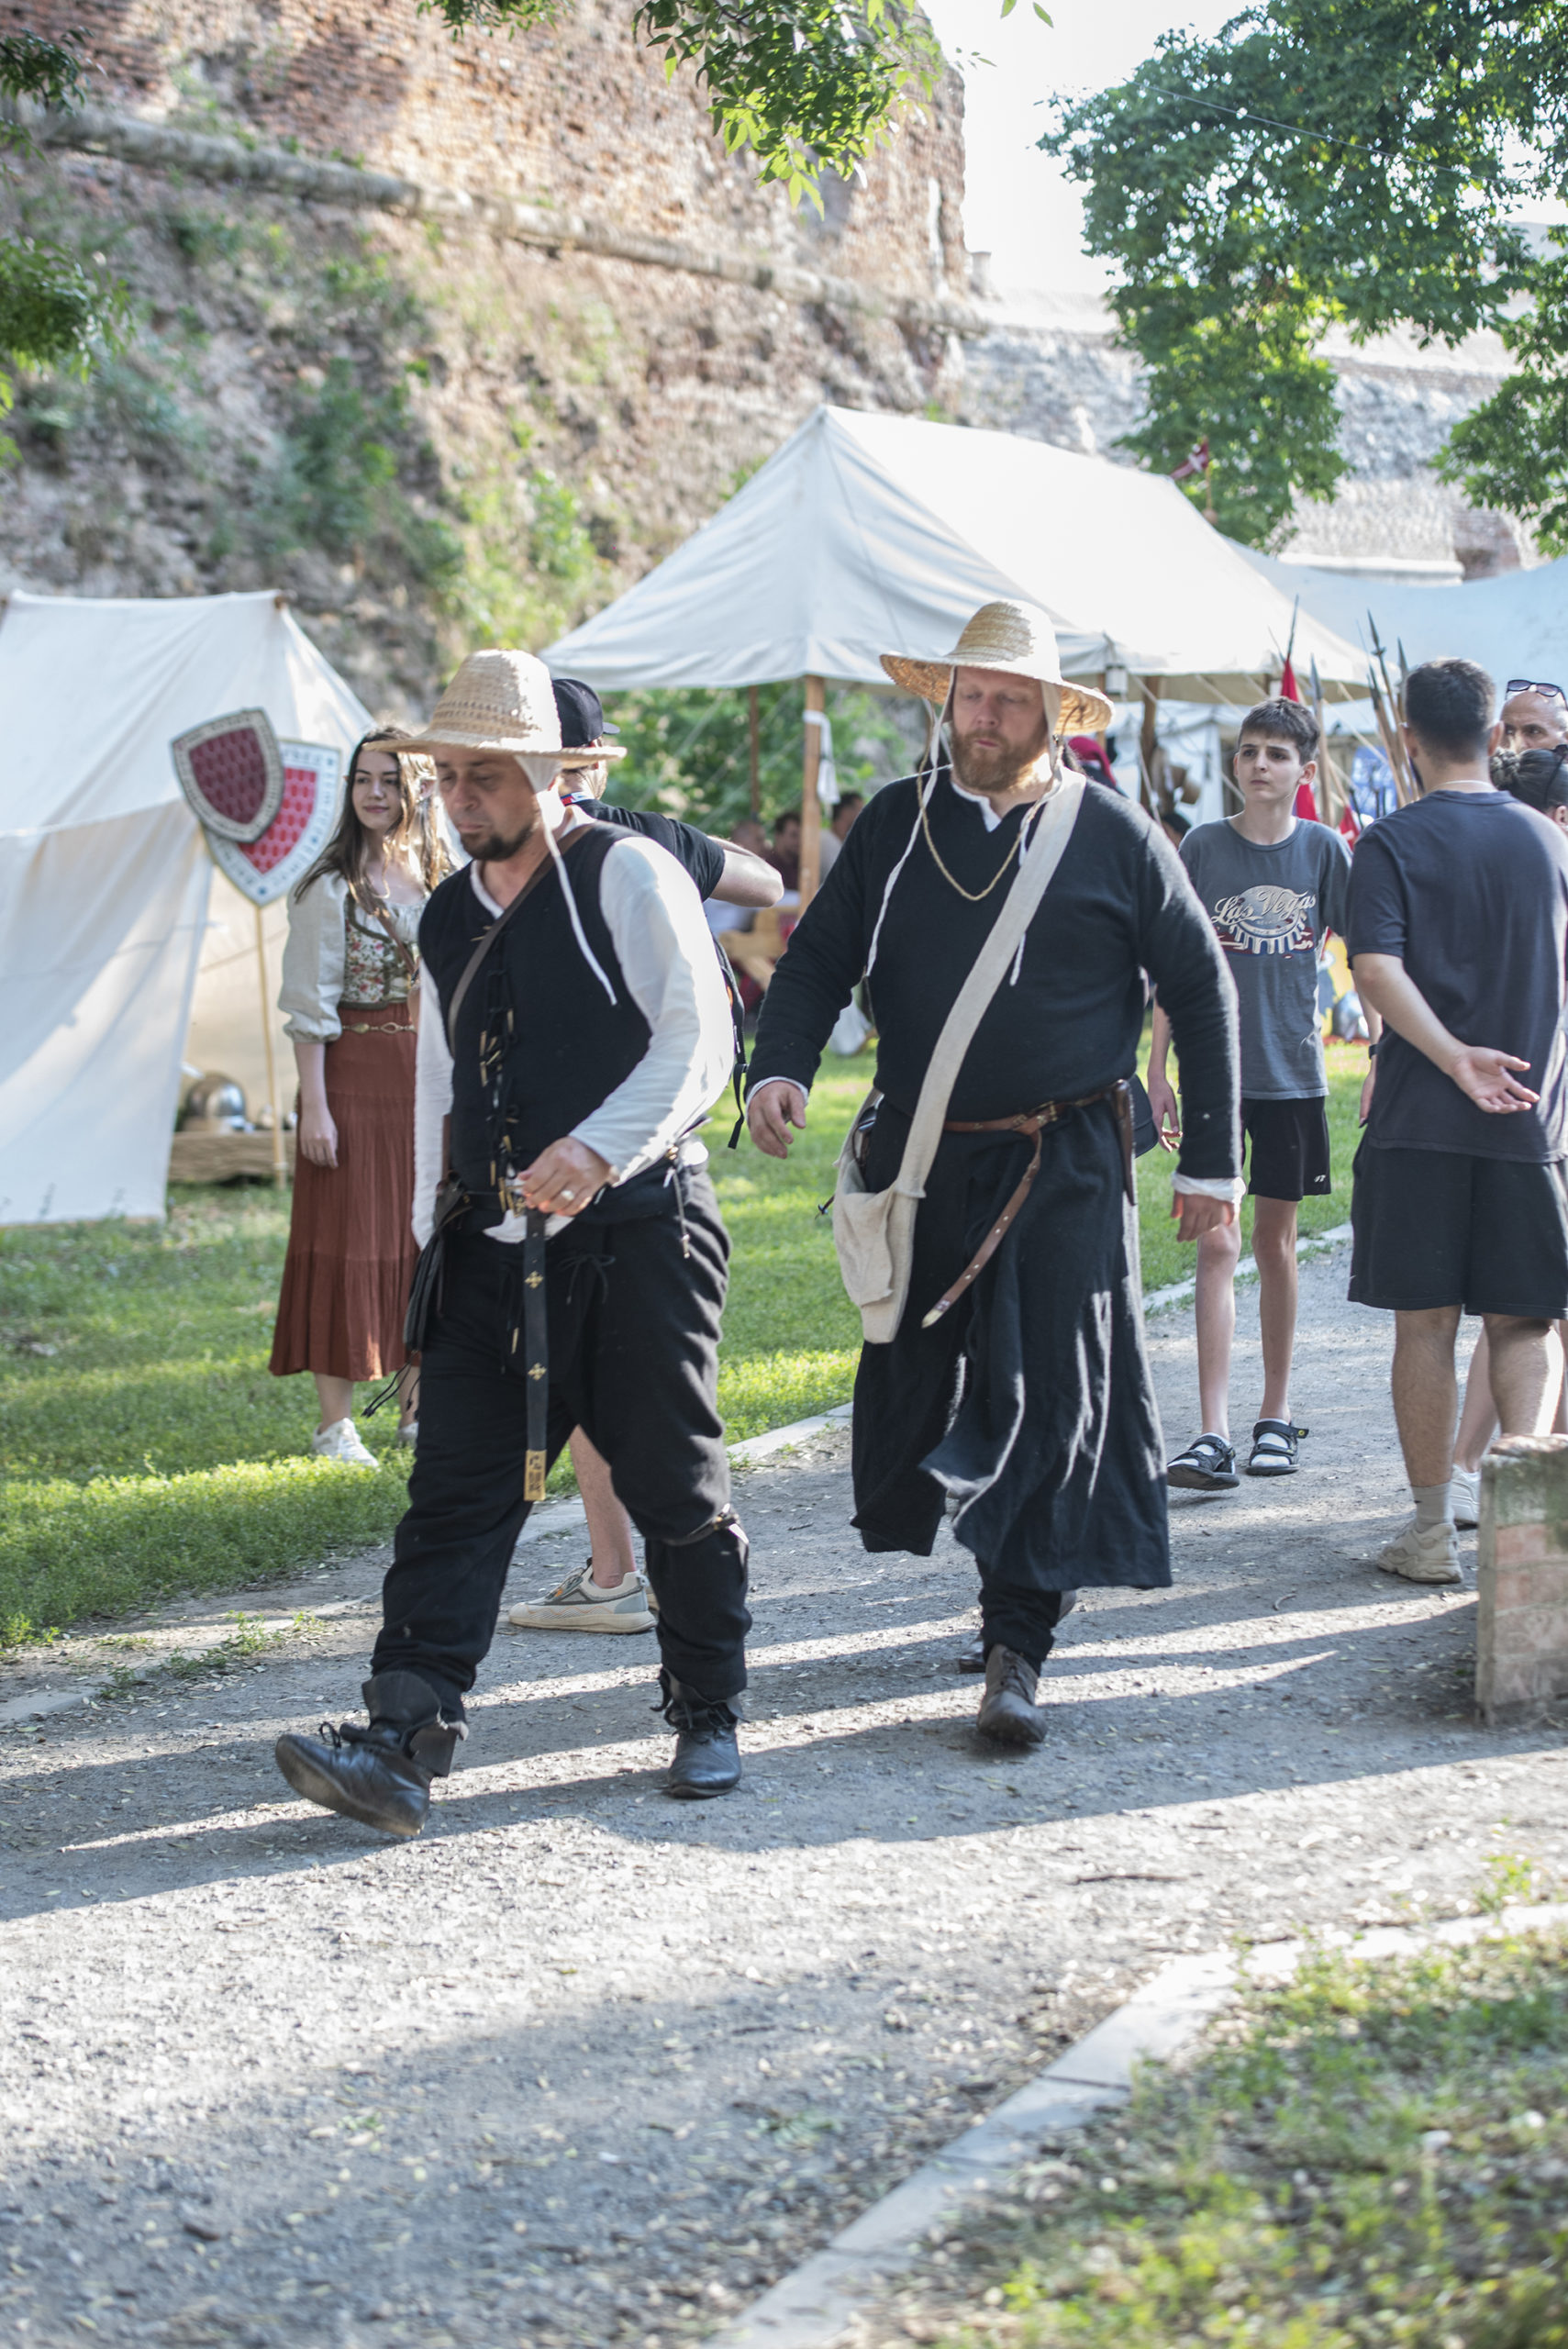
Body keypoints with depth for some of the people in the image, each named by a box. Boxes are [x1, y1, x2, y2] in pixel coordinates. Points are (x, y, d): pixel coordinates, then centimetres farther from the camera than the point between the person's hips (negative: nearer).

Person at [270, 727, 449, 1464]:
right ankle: (334, 1422, 3)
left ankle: (417, 1408, 18)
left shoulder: (441, 882, 10)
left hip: (430, 1076, 5)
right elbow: (311, 1005, -8)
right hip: (355, 1074, -5)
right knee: (349, 1240, -2)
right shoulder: (332, 887, -5)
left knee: (426, 1234, 8)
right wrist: (313, 1105, -14)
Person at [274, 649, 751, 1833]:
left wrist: (596, 1151, -25)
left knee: (674, 1490, 5)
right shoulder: (449, 918, 16)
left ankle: (708, 1718, 22)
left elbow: (698, 1041, -12)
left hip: (635, 1234, -5)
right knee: (454, 1495, -4)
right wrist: (434, 1231, 17)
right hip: (494, 1251, 6)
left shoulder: (627, 873, -5)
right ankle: (403, 1745, -9)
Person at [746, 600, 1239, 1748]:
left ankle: (1018, 1650, -4)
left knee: (1053, 1402, -8)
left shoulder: (1113, 835, 0)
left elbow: (1202, 989, 5)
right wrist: (781, 1063, -11)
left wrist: (1212, 1157, 3)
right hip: (923, 1162, 3)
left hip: (1065, 1168, -3)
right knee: (920, 1384, 9)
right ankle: (1006, 1561, 30)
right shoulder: (897, 823, 6)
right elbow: (820, 955, 9)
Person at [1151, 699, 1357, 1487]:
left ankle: (1276, 1414, 24)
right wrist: (1156, 1070, 1)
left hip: (1293, 1071, 1)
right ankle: (1213, 1435, -13)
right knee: (1217, 1243, -9)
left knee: (1276, 1241, 11)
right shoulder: (1203, 846, -1)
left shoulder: (1323, 849, 1)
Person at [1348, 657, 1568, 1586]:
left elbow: (1377, 968, -16)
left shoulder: (1393, 842, -3)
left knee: (1425, 1324, 5)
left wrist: (1453, 1057, -18)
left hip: (1419, 1118, -2)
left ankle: (1433, 1530, 9)